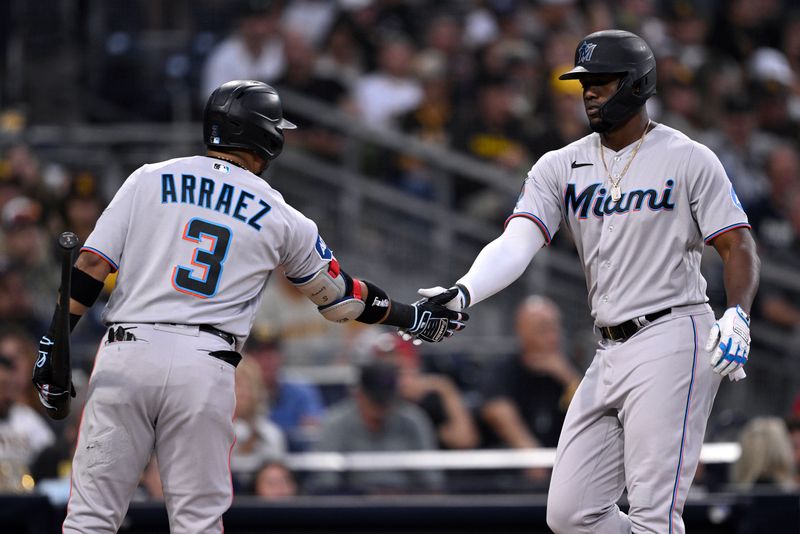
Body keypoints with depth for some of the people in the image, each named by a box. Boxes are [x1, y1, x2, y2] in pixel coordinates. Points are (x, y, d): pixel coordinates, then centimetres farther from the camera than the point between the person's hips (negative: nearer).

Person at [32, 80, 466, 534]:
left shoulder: (149, 180, 10)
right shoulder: (283, 220, 10)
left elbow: (93, 264, 2)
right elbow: (340, 298, 22)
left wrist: (55, 343, 3)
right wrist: (412, 316, 37)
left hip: (126, 356, 1)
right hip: (207, 369, 0)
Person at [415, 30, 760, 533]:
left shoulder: (688, 159, -2)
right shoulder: (561, 166, 9)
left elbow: (739, 247, -3)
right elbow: (516, 244, -5)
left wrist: (737, 317, -23)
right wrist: (462, 293, -24)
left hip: (672, 339, -6)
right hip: (611, 354, 6)